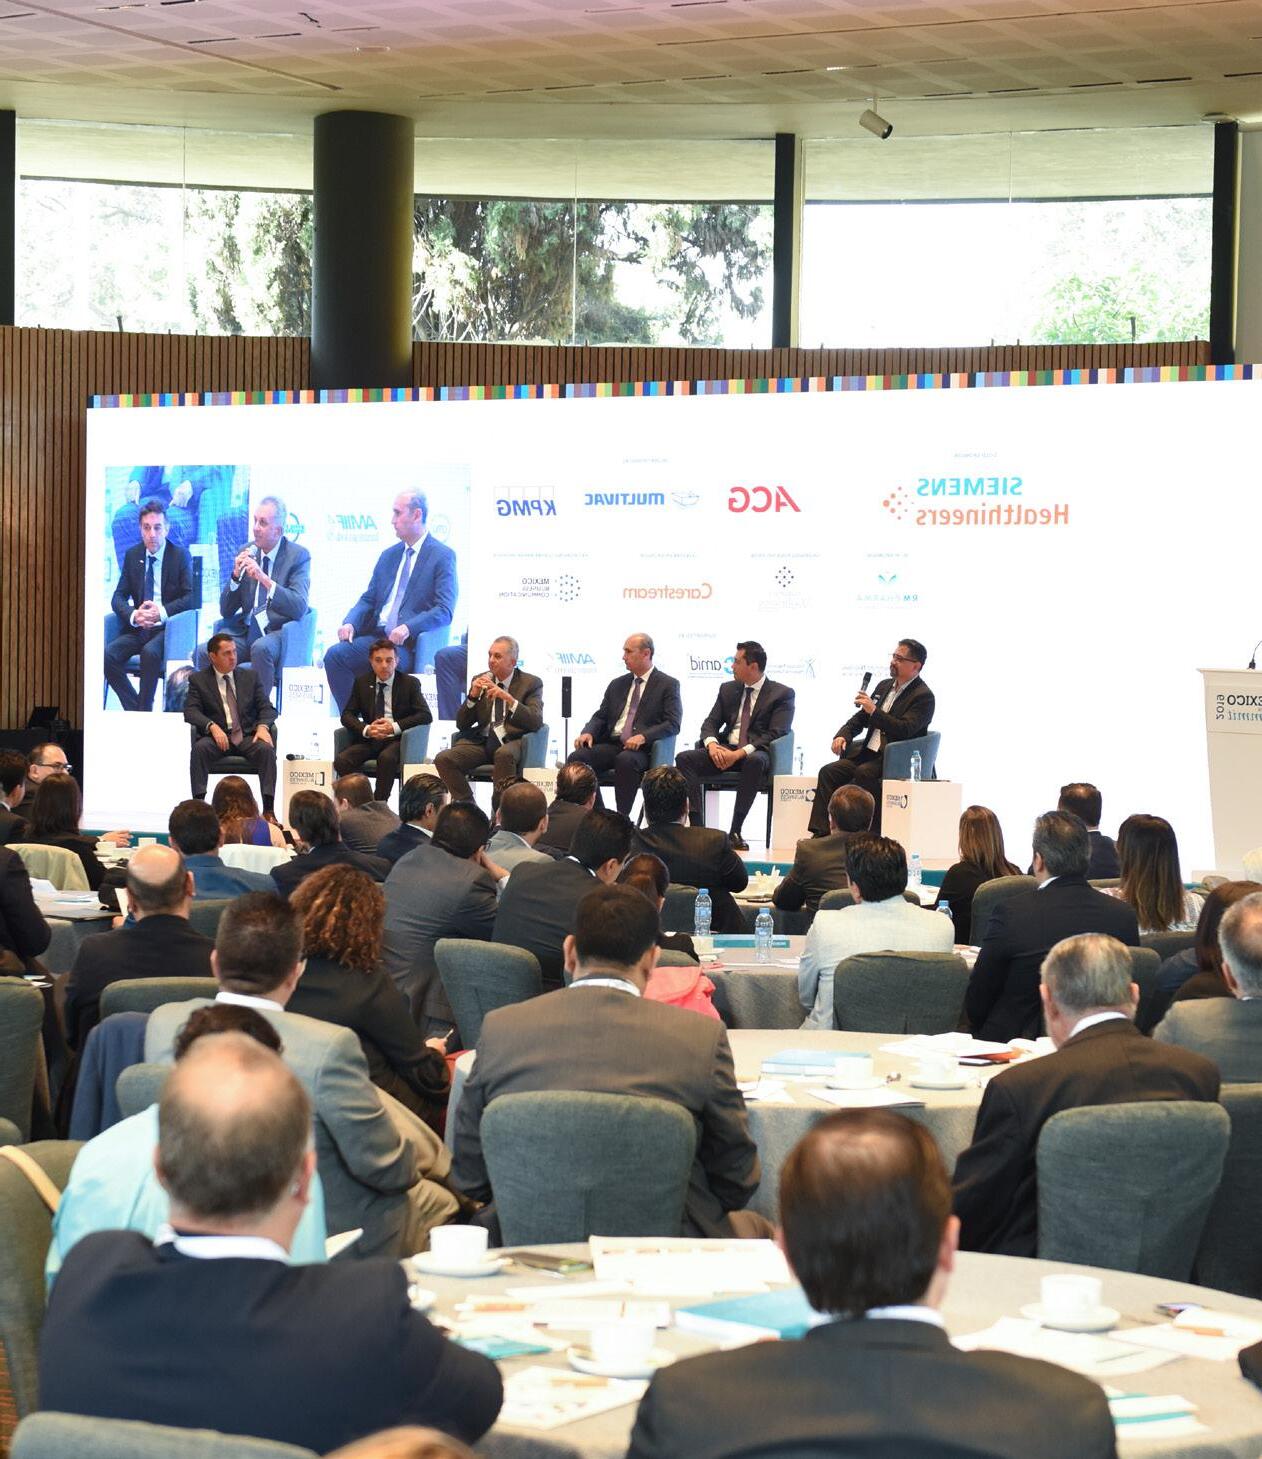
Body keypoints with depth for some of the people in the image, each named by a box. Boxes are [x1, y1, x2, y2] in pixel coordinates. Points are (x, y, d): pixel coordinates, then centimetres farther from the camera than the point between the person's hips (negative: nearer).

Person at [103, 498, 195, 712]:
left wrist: (162, 612, -22)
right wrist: (134, 615, -16)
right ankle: (134, 709, -13)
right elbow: (118, 597, 7)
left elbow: (190, 598, -7)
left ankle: (145, 709, -20)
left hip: (167, 628, -4)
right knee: (107, 654, -24)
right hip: (137, 628, 4)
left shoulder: (180, 556, 1)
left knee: (150, 652, -36)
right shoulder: (132, 555, 11)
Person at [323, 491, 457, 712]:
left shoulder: (442, 556, -1)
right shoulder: (389, 555, 21)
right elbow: (368, 599, 19)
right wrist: (350, 623, -3)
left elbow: (444, 611, -11)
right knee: (334, 654, -17)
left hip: (410, 644, -7)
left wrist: (408, 628, -24)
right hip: (377, 636, 7)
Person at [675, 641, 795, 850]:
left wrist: (741, 753, -22)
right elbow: (710, 723, 13)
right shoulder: (727, 689, 17)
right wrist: (712, 744, -12)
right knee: (684, 758, -21)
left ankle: (735, 831, -38)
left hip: (755, 753, -5)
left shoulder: (782, 694, 0)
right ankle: (697, 827, -29)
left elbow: (776, 733, -11)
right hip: (724, 751, 5)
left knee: (755, 761, -41)